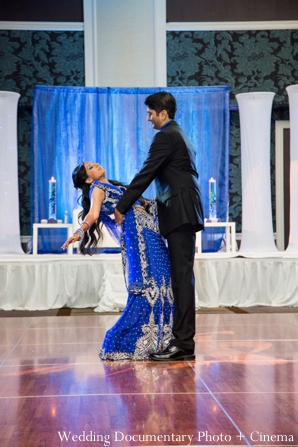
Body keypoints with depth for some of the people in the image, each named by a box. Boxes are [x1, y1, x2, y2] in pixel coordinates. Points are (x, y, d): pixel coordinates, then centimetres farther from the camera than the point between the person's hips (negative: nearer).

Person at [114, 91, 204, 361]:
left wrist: (122, 207, -8)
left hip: (180, 214, -10)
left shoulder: (166, 137, -9)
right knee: (181, 277, 9)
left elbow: (146, 174, -13)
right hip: (185, 213, 10)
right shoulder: (179, 135, 23)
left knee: (182, 277, -11)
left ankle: (183, 344, -11)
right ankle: (182, 340, 12)